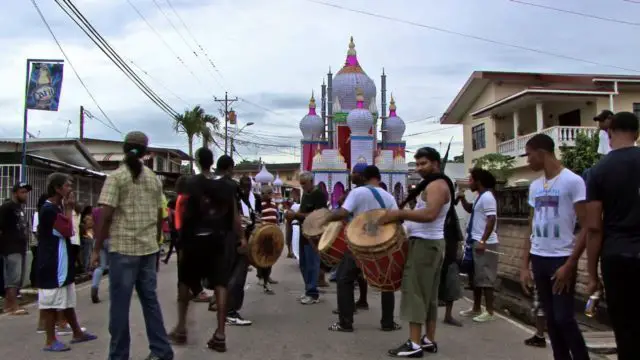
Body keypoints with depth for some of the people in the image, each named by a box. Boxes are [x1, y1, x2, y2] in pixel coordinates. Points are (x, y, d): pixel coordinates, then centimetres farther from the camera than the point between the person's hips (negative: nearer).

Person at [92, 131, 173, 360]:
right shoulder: (154, 179, 9)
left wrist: (96, 250, -7)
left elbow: (105, 215, -12)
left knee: (120, 303, 2)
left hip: (122, 248, -5)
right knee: (150, 299, 12)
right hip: (149, 248, 5)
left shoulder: (116, 177, -6)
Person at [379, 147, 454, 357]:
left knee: (415, 292, -10)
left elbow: (429, 214, -30)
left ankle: (414, 344, -9)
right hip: (431, 243, 11)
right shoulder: (433, 185, 19)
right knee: (429, 294, 12)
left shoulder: (437, 185, -15)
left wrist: (399, 214, -28)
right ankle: (429, 340, 18)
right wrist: (403, 217, 9)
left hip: (425, 243, -11)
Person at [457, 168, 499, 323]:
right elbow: (470, 209, 32)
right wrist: (462, 199, 13)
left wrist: (483, 241, -27)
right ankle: (476, 308, 23)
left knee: (485, 278, -5)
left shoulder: (487, 197, -15)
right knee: (476, 277, 15)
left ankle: (489, 312, 2)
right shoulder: (480, 197, 15)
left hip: (485, 244, -10)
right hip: (476, 242, 10)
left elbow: (491, 220, -23)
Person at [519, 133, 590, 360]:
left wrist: (569, 265, -16)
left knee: (564, 318, -6)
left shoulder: (572, 181, -8)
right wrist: (524, 266, 10)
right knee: (551, 319, 10)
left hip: (561, 258, -6)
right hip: (539, 259, 6)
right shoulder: (535, 186, 11)